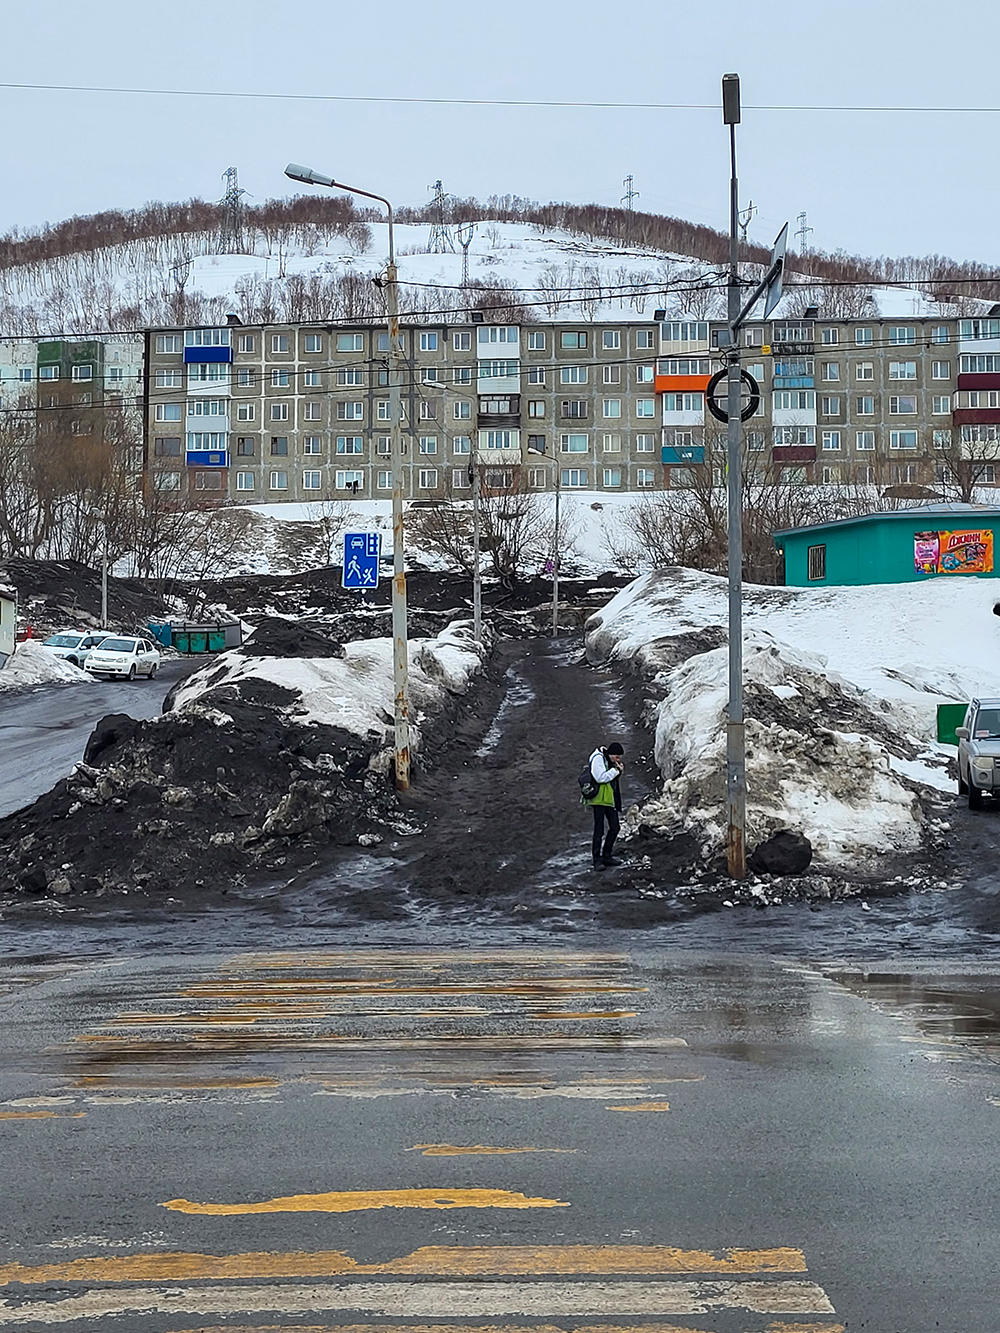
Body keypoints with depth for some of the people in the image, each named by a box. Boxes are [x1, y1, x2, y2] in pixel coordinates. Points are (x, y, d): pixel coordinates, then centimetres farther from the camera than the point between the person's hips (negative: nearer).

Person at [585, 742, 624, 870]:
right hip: (599, 800, -9)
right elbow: (601, 777, -23)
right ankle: (597, 860, -1)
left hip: (610, 800, 9)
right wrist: (616, 770, -17)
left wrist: (619, 769, 4)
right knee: (599, 830, -6)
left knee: (615, 827, 9)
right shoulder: (598, 758, -12)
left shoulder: (610, 760, 14)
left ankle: (606, 856, 20)